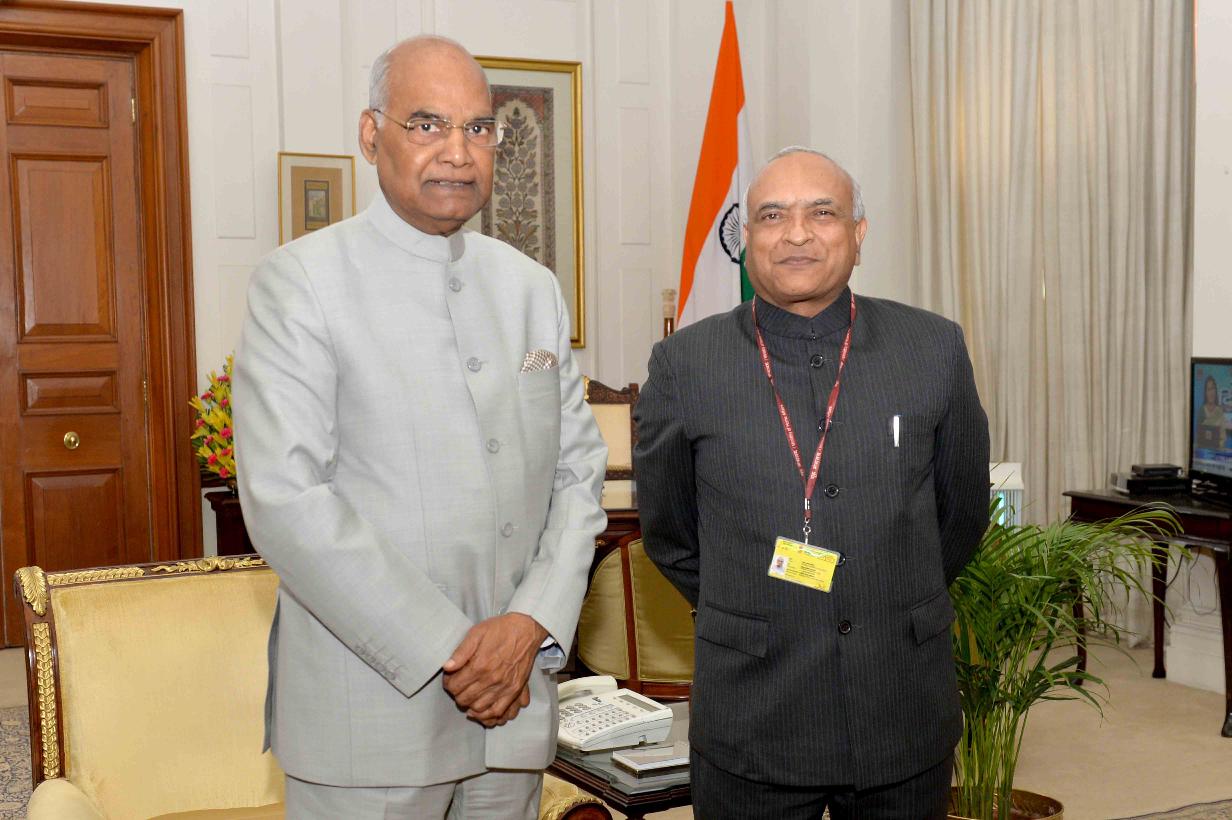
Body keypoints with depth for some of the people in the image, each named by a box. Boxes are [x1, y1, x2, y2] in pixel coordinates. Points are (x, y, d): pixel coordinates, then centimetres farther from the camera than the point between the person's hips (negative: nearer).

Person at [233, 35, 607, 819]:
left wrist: (532, 624, -6)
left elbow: (579, 469, 9)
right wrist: (445, 650, -15)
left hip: (516, 693, 5)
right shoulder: (301, 281, -7)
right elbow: (285, 497, -15)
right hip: (371, 709, -4)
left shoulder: (533, 287, 10)